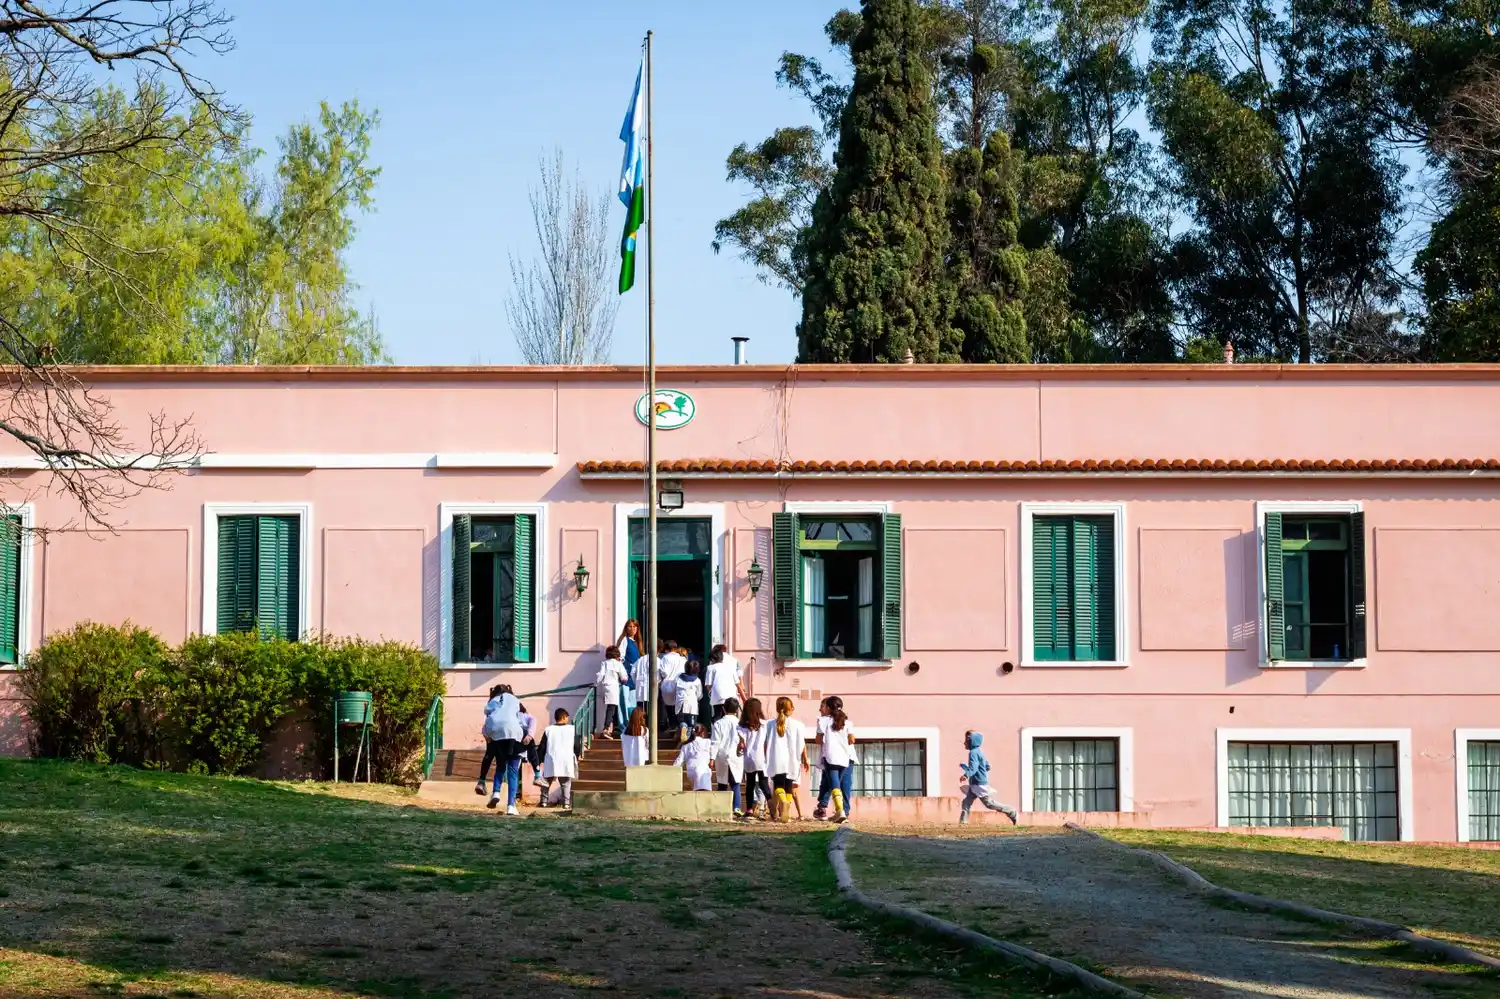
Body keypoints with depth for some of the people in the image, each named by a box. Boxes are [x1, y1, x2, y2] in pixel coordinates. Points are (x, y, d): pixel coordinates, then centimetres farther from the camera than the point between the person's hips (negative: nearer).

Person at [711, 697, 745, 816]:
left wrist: (712, 757, -5)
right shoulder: (740, 724, 0)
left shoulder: (718, 724, -1)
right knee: (735, 785, 2)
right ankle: (737, 807, -14)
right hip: (736, 758, 0)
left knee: (722, 786, 9)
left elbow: (715, 743, -5)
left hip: (722, 758, 0)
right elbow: (745, 741, 1)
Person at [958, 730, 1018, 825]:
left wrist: (966, 774, -50)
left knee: (989, 803, -2)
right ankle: (962, 823, 0)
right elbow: (987, 767, 21)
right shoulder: (979, 751, 14)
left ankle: (1011, 812, 5)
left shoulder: (973, 753, -16)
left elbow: (973, 768, -30)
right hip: (974, 784, 10)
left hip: (979, 783, -10)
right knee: (966, 802, 4)